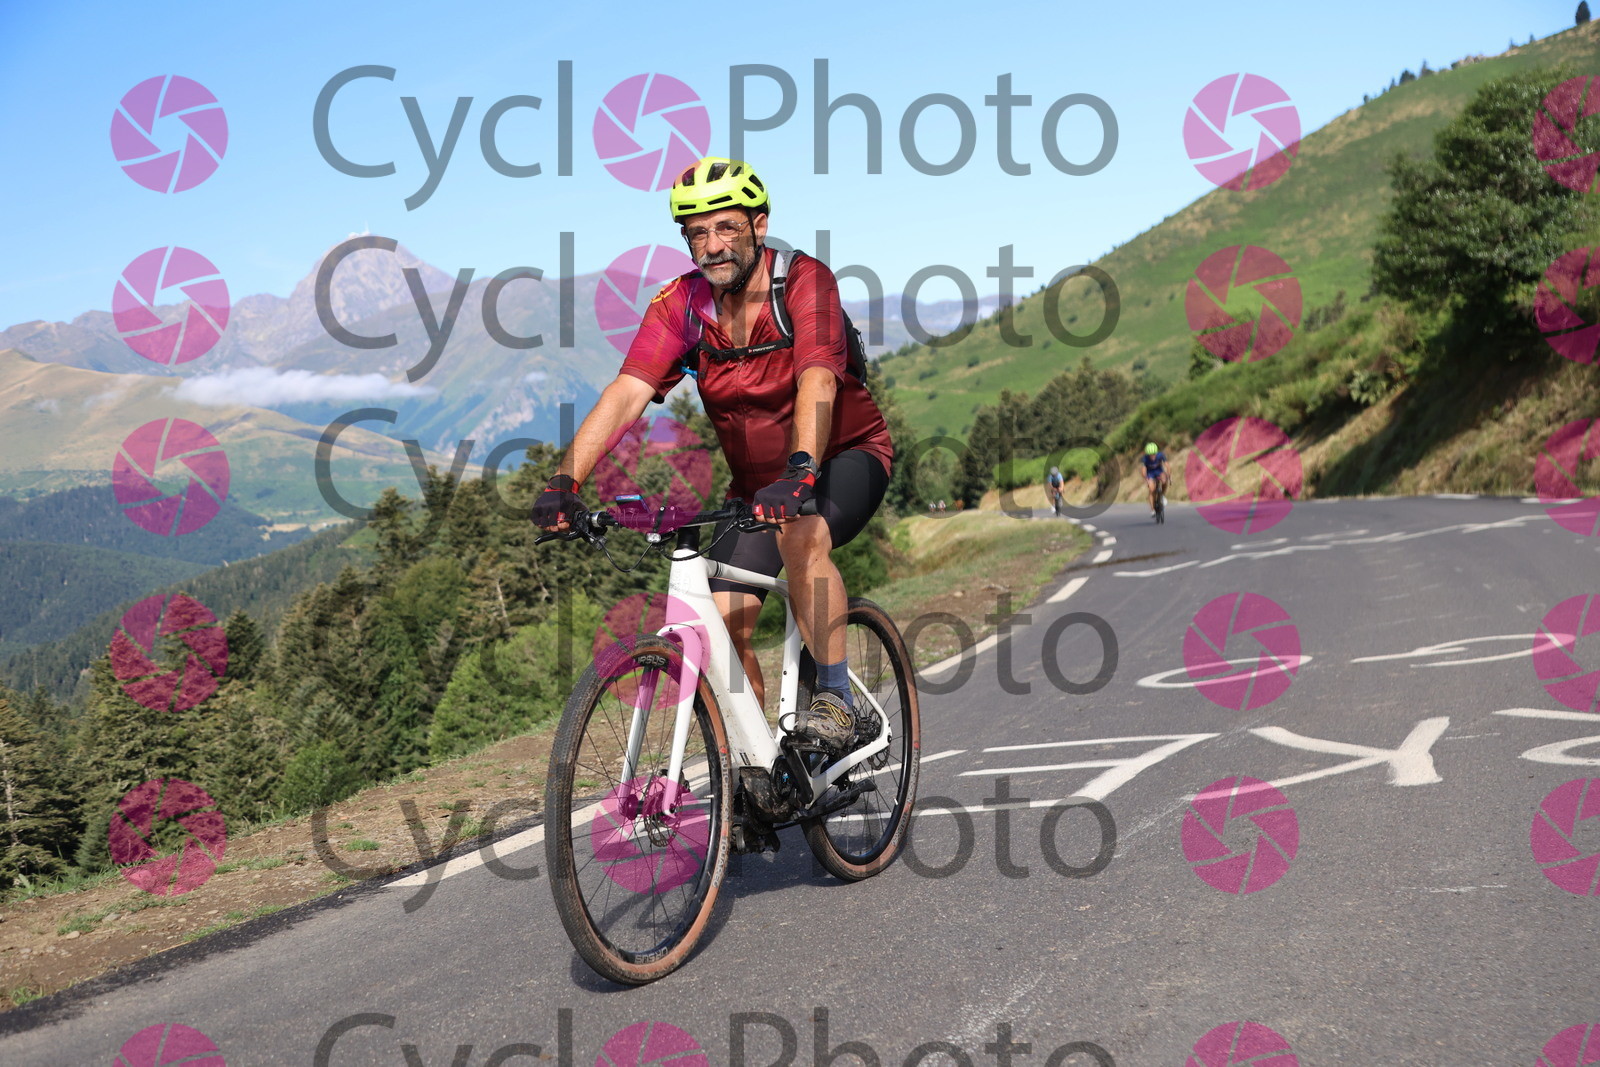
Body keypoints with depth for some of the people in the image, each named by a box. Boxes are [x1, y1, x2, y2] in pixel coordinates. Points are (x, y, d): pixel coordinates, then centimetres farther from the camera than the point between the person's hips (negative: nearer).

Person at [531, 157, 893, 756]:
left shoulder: (803, 281, -21)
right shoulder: (680, 304, -10)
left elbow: (817, 380, -37)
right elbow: (626, 393, -22)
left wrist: (800, 471, -54)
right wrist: (565, 483, -36)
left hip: (846, 456, -4)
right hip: (757, 482, 4)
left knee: (800, 535, -35)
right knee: (725, 618, -9)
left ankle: (838, 702, -22)